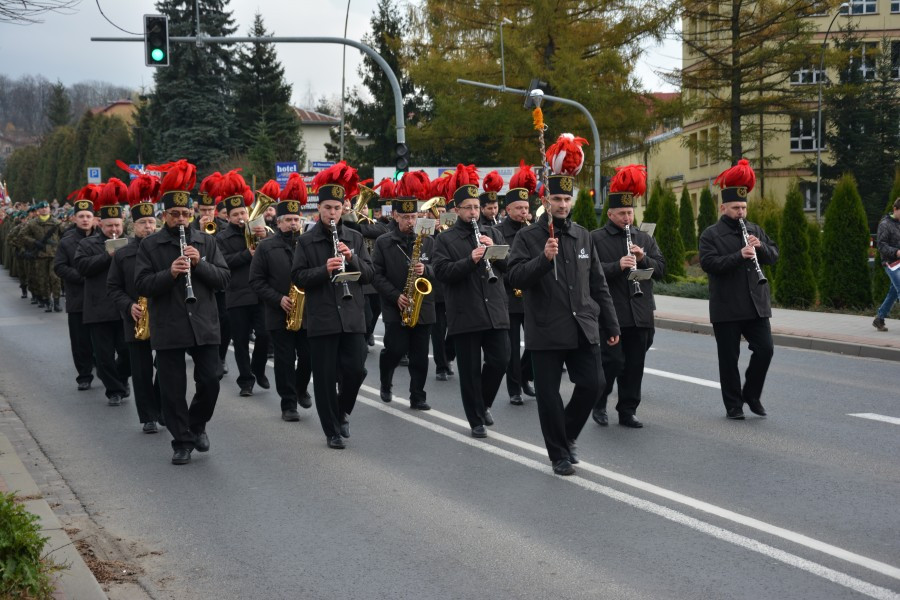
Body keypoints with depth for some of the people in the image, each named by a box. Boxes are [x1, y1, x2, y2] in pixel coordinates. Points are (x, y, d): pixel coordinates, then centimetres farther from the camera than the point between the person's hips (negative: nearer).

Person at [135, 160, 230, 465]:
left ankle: (197, 425, 27)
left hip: (204, 325, 2)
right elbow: (141, 285, -7)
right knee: (173, 390, 3)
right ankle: (182, 441, 15)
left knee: (210, 382, 2)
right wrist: (169, 273, -22)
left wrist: (200, 263, -13)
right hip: (168, 328, -1)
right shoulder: (150, 245, 1)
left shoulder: (206, 243, 8)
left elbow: (224, 278, 2)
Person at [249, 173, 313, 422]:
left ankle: (301, 389, 33)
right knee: (285, 360, 1)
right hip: (278, 315, -2)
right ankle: (288, 404, 9)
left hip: (307, 314, 2)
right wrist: (278, 299, -13)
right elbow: (256, 281, -2)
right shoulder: (266, 247, 0)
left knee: (308, 357, 6)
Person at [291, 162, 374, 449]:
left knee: (355, 369, -1)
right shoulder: (307, 240, 2)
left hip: (352, 316, 2)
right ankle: (332, 431, 11)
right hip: (321, 318, -2)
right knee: (325, 376, 1)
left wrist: (351, 258, -12)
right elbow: (298, 278, -4)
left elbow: (368, 274, 6)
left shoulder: (355, 238, 9)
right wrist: (324, 269, -19)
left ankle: (342, 411, 26)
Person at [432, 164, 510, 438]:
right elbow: (442, 272, -12)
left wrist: (493, 249, -11)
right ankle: (476, 420, 13)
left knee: (499, 361, 0)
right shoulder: (445, 239, 2)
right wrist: (470, 260, -24)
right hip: (464, 316, -3)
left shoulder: (492, 234, 13)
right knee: (470, 370, 2)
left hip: (495, 312, 3)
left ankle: (483, 403, 25)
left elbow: (509, 266, 6)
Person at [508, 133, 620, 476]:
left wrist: (611, 325, 11)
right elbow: (516, 278, -14)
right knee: (548, 393, 1)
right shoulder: (528, 238, -2)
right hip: (546, 332, -3)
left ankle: (567, 435, 24)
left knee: (592, 384, -1)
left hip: (583, 328, 3)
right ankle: (559, 455, 16)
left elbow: (598, 284, 13)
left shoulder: (583, 237, 10)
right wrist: (544, 258, -28)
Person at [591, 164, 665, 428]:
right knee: (614, 361, -7)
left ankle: (627, 411, 16)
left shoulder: (644, 239, 14)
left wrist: (643, 259, -9)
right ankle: (599, 403, 15)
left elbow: (661, 269, 9)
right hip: (610, 314, -5)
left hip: (640, 314, 5)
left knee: (635, 365, 6)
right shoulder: (595, 238, -1)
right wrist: (618, 265, -24)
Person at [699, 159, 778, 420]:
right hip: (726, 308, -4)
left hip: (756, 305, 4)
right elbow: (708, 263, -16)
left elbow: (773, 256, 13)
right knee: (729, 358, 3)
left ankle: (752, 394, 17)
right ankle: (733, 405, 14)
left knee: (765, 349, -2)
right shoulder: (711, 234, -3)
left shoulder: (755, 230, 13)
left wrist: (760, 247, -8)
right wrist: (739, 255, -26)